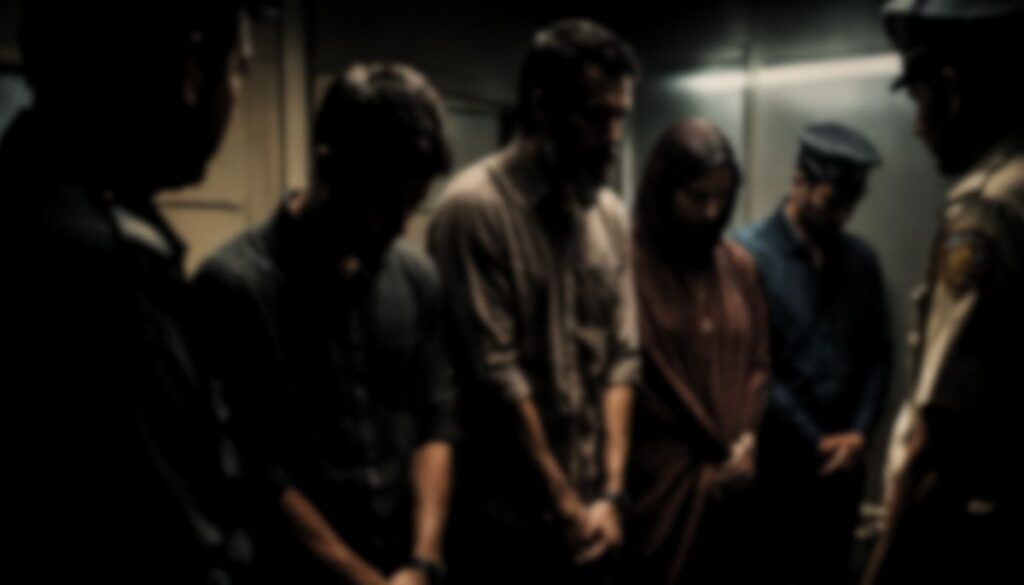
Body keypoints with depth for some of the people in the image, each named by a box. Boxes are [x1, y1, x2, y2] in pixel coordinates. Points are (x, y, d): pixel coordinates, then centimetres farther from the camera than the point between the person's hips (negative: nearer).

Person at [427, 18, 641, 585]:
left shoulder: (612, 216, 4)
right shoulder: (473, 207, -15)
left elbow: (622, 358, 4)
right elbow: (495, 375, -16)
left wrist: (610, 492, -4)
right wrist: (564, 502, -9)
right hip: (503, 517, -5)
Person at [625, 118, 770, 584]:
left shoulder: (739, 265, 9)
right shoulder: (630, 262, -11)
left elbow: (758, 360, 14)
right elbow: (633, 375, -11)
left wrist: (745, 442, 0)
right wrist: (709, 454, -4)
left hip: (733, 480, 6)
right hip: (661, 480, -5)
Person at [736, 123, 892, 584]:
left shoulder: (861, 260, 7)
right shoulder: (750, 254, -11)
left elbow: (878, 353, 8)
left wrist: (859, 432, -5)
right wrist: (816, 441, -10)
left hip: (843, 459, 5)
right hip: (775, 459, -5)